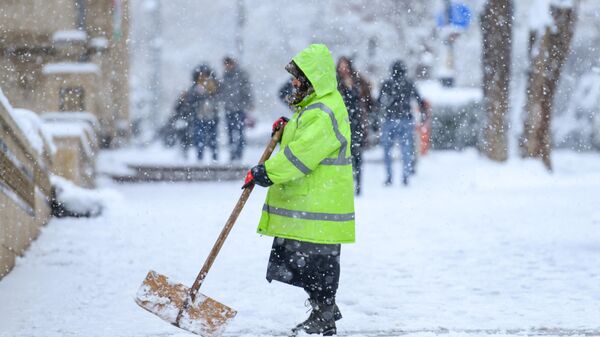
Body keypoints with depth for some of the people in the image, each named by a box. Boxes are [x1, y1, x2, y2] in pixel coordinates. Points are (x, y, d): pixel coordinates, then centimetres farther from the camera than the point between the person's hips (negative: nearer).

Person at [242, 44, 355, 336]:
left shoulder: (324, 113, -19)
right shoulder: (314, 107, 17)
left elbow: (303, 154, -27)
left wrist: (267, 172, -28)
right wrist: (286, 131, 10)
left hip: (318, 206, -11)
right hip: (305, 203, 11)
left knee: (317, 262, -3)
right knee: (301, 259, 16)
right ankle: (325, 309, 26)